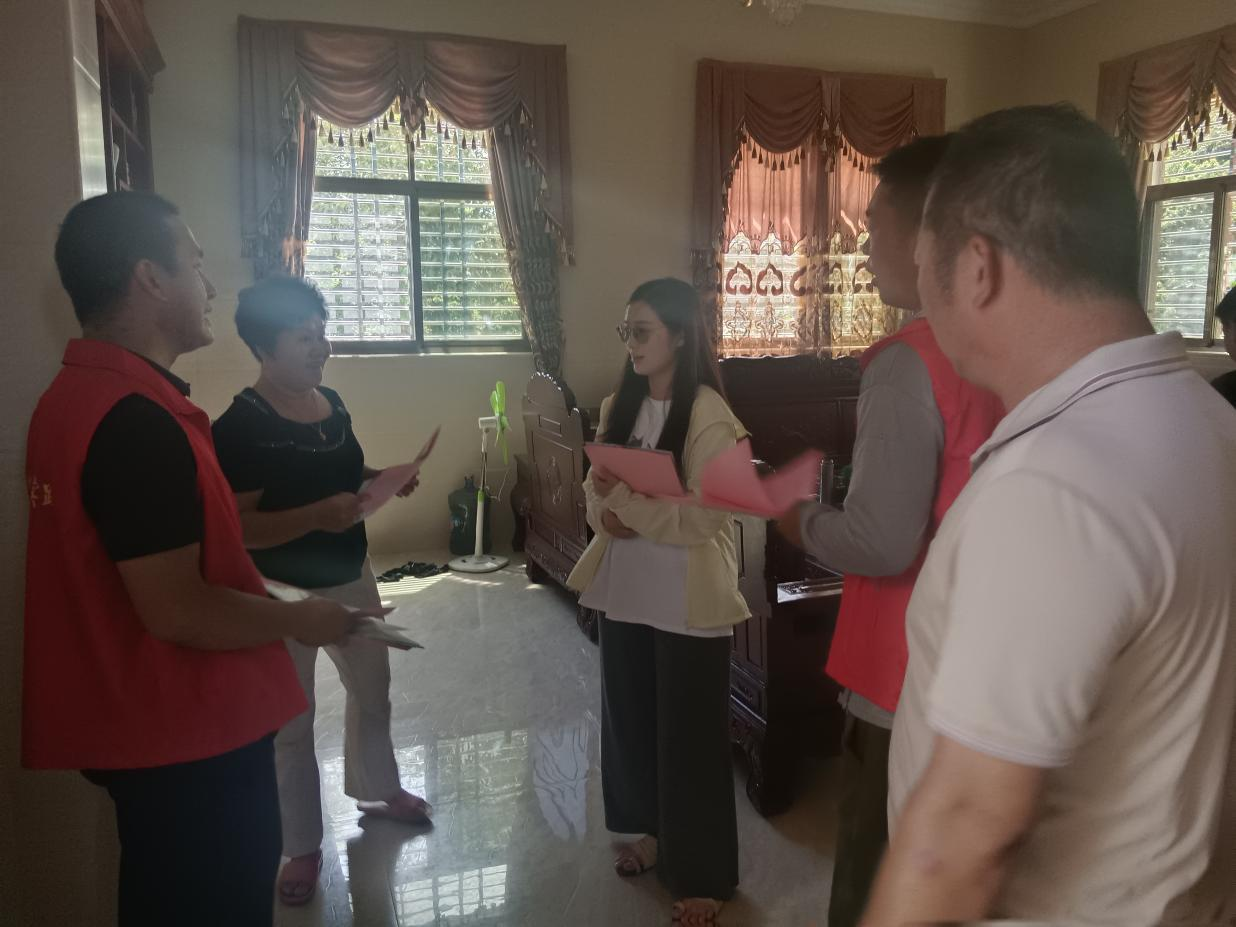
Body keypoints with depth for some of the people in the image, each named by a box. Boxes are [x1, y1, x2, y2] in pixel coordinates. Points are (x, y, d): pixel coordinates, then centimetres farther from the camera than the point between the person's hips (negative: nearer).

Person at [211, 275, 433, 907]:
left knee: (372, 688, 23)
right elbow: (235, 526, -23)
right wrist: (317, 515, -34)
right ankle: (303, 846, 30)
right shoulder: (240, 427, -21)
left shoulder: (331, 402, 2)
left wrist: (384, 479, -3)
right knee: (291, 720, 9)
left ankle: (377, 790, 48)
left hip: (352, 577, 7)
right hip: (282, 594, -7)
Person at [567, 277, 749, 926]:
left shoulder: (708, 416, -15)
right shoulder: (620, 405, 6)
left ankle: (703, 874, 23)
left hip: (688, 599, -7)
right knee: (630, 714, 18)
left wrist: (623, 500, -19)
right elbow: (597, 486, 9)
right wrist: (603, 514, -13)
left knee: (690, 731, 5)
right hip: (625, 589, 7)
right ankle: (652, 829, 42)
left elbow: (705, 517, -19)